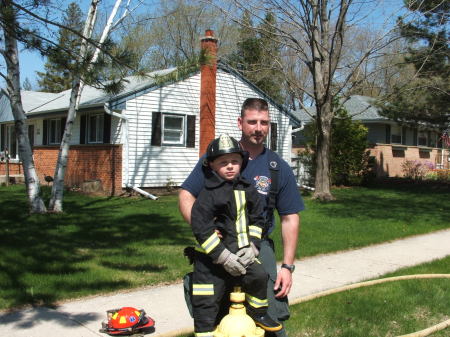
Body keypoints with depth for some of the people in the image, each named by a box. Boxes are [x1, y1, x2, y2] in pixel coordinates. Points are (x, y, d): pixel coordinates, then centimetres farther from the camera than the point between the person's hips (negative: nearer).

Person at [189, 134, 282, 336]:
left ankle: (258, 313, 16)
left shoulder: (247, 189, 4)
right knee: (206, 303, -1)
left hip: (240, 253, 4)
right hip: (211, 259, -4)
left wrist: (252, 246, -5)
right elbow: (201, 228, -17)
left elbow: (257, 219, 10)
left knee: (258, 276, -11)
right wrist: (223, 256, -19)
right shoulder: (208, 194, -14)